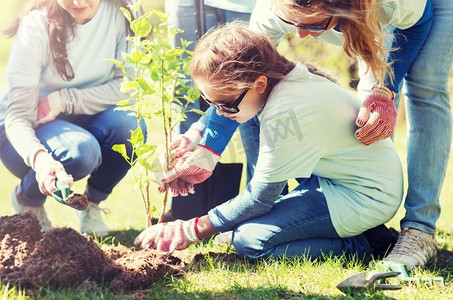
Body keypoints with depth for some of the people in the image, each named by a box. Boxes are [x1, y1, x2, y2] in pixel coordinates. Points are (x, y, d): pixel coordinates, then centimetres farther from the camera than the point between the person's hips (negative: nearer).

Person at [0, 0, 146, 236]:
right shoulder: (36, 28, -24)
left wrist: (64, 100, -25)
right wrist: (39, 157, -48)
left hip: (84, 123, 3)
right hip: (28, 131, -3)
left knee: (129, 124, -28)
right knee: (81, 152, -34)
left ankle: (92, 205, -1)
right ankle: (26, 198, 0)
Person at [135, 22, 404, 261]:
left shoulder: (285, 114, -27)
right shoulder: (285, 78, -1)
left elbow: (259, 199, -18)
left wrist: (193, 231, -10)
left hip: (366, 199, -10)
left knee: (249, 239, -16)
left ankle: (363, 245, -10)